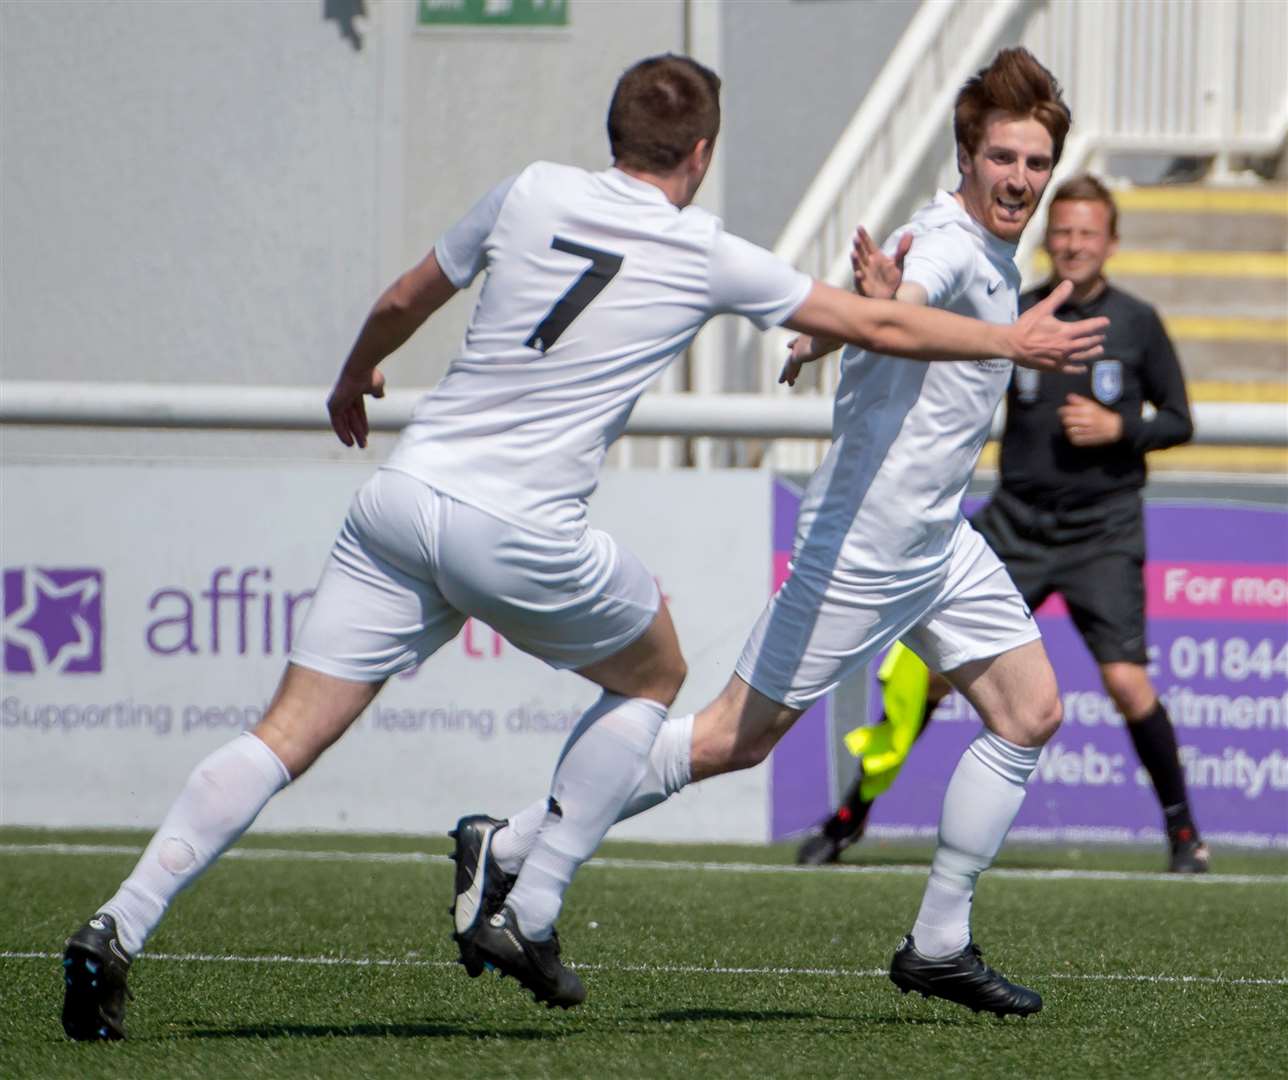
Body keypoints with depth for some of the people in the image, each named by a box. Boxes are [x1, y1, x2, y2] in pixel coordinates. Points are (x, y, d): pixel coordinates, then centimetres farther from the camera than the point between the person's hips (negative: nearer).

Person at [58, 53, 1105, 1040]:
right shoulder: (708, 256, 3)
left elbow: (404, 300, 23)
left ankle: (117, 929, -13)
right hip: (519, 532, -3)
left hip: (401, 497, 3)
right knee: (652, 678, 24)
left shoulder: (531, 193, 10)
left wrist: (355, 376, 43)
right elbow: (881, 327, 12)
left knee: (286, 737, 2)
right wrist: (1013, 342, 27)